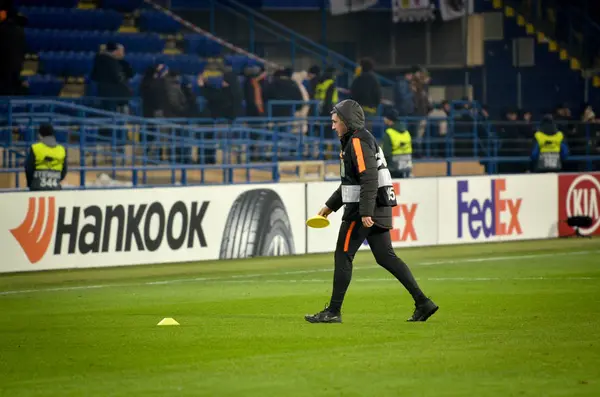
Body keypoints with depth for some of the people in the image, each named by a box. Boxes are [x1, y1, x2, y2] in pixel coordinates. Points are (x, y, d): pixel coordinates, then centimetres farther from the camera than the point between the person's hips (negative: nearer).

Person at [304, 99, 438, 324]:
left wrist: (365, 212, -27)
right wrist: (331, 205, 30)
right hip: (378, 210, 10)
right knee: (385, 257, 8)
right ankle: (422, 303, 3)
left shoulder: (358, 141, -12)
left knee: (343, 256, -4)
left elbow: (369, 178, -22)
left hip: (363, 210, -10)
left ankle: (333, 311, -1)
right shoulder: (356, 141, 20)